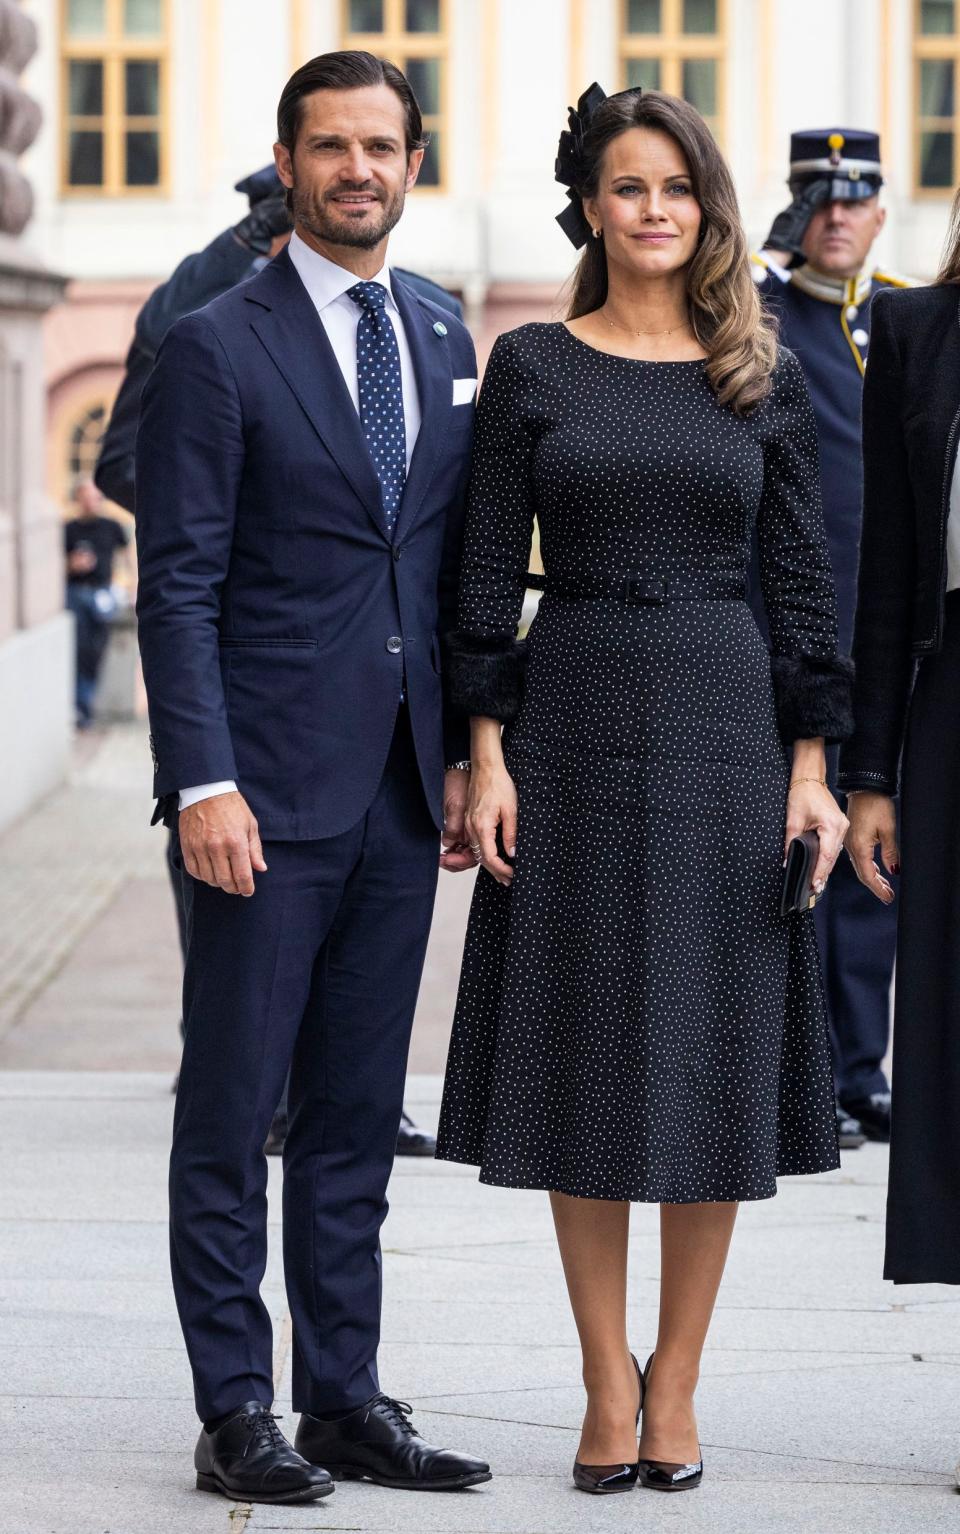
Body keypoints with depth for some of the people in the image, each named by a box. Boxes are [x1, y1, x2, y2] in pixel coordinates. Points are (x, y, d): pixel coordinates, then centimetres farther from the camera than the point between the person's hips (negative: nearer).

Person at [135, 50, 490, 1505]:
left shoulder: (443, 340, 13)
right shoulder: (216, 349, -5)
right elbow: (178, 588, -9)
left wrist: (466, 751, 9)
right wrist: (205, 786, -16)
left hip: (402, 787, 6)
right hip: (272, 786, -6)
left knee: (358, 1116, 11)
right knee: (231, 1114, 1)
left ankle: (345, 1398, 18)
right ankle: (236, 1413, 7)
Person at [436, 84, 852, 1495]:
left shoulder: (763, 378, 6)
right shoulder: (531, 367, 4)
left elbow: (803, 578, 6)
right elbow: (489, 571, 2)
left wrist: (811, 765, -1)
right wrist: (487, 752, -6)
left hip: (724, 726, 1)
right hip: (572, 725, 0)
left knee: (714, 1048, 2)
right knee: (585, 1047, 2)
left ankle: (677, 1382, 13)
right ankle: (608, 1385, 11)